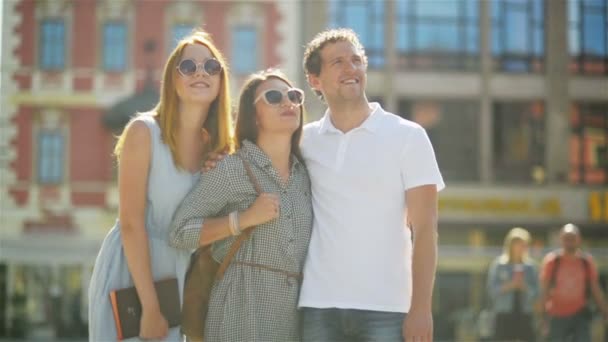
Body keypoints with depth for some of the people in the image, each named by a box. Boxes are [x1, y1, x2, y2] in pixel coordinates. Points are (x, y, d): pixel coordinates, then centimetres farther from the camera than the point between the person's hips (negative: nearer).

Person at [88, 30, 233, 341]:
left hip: (185, 278, 5)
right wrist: (150, 305, -19)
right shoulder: (144, 131, -13)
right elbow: (132, 224, -17)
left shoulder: (220, 144, 2)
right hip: (131, 274, -5)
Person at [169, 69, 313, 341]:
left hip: (297, 310, 5)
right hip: (243, 307, -5)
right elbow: (179, 232, -11)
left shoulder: (304, 174, 11)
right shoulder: (231, 169, -6)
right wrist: (243, 219, -16)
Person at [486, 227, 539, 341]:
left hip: (525, 315, 2)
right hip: (504, 316, -2)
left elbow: (535, 292, 2)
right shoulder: (498, 265, 0)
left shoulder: (530, 267, 6)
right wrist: (509, 286, -17)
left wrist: (524, 287, -16)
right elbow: (492, 290, -5)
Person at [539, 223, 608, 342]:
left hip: (580, 315, 1)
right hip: (557, 317, -1)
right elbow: (544, 289, -5)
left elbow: (595, 289, 6)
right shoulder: (551, 260, -5)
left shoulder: (587, 261, 1)